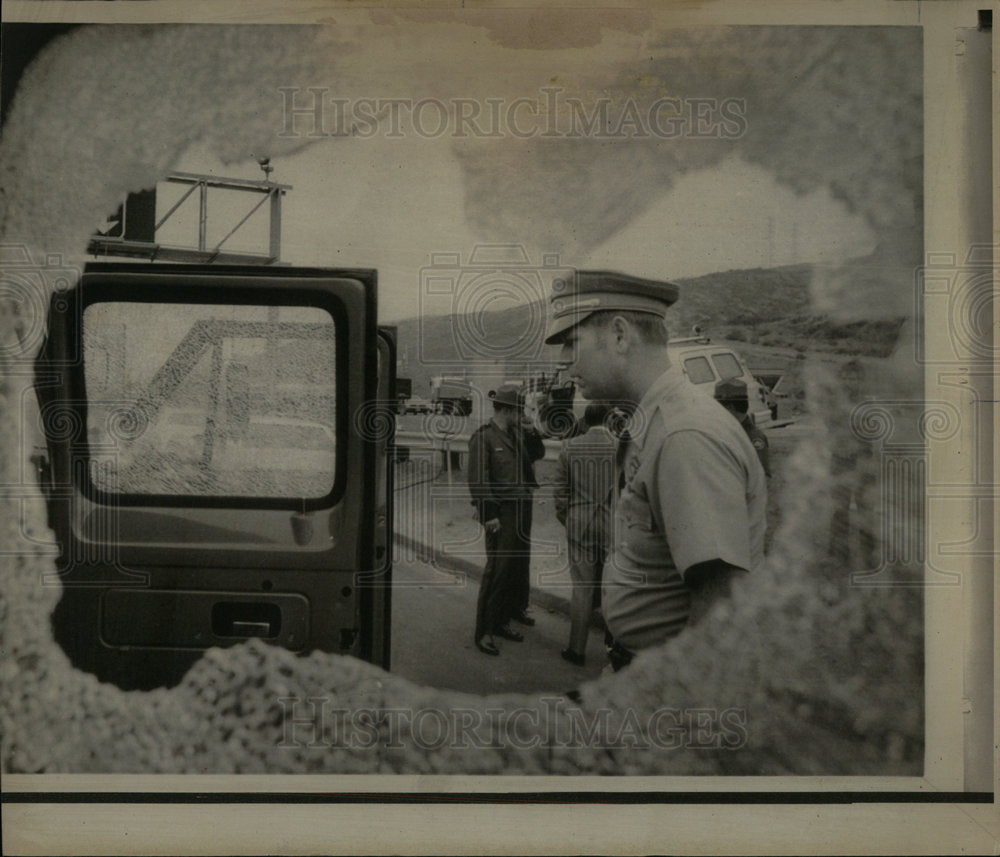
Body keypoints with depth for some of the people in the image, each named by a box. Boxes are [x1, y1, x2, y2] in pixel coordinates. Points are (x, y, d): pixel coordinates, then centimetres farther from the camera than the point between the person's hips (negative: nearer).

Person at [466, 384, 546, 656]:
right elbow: (478, 479, -14)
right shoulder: (483, 437, -11)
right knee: (498, 569, -8)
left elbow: (538, 453, 24)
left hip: (523, 510, 8)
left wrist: (531, 432, 5)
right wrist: (489, 515, -18)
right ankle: (485, 632, -2)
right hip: (502, 512, -8)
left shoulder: (517, 434, 11)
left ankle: (513, 609, 36)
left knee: (520, 565, 17)